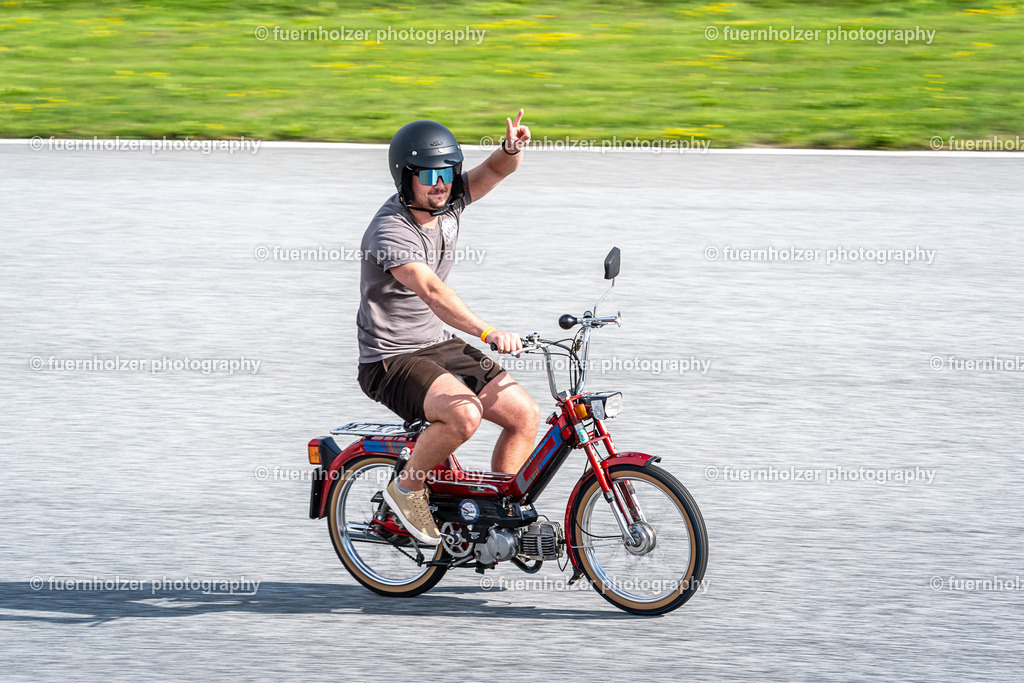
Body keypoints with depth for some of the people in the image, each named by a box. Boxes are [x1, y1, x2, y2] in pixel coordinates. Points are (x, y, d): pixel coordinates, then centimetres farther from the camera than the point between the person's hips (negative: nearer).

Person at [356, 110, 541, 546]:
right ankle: (407, 489, -7)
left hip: (440, 346, 8)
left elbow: (496, 170, 0)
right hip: (391, 361, -8)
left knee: (525, 415, -3)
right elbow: (432, 291, -38)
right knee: (464, 413, -32)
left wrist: (512, 149, -27)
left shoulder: (446, 203, 0)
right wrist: (488, 332, -52)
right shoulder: (390, 231, -25)